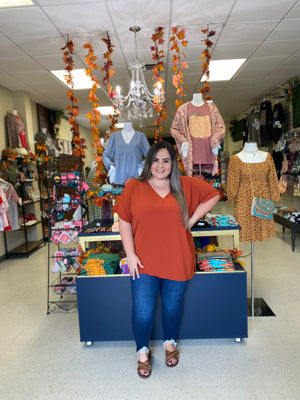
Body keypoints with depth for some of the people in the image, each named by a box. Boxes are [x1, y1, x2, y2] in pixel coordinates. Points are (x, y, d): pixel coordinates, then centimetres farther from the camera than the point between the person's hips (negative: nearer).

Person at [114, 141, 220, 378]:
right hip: (144, 263, -1)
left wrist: (193, 219, 1)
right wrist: (130, 254, -7)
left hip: (177, 260, 2)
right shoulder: (134, 188, -3)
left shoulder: (186, 185, 0)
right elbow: (124, 221, -1)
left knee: (172, 307, 17)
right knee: (142, 312, 4)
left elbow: (213, 195, 11)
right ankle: (143, 352, 34)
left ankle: (170, 343, 47)